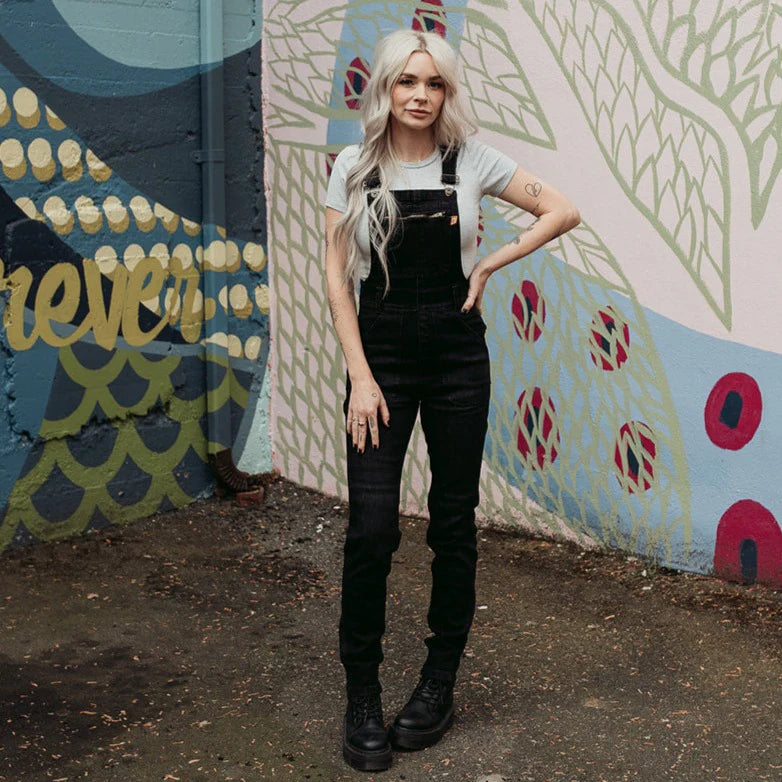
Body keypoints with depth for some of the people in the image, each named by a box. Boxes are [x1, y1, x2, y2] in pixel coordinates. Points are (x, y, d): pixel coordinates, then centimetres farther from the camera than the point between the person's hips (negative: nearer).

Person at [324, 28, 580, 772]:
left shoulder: (470, 161, 2)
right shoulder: (355, 168, 1)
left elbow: (563, 211, 5)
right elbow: (337, 276, -2)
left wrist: (491, 262, -3)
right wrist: (360, 375, -9)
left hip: (456, 354, 1)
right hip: (381, 351, -1)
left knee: (453, 522, 7)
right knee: (371, 527, -8)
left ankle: (439, 681, 22)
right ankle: (361, 696, 6)